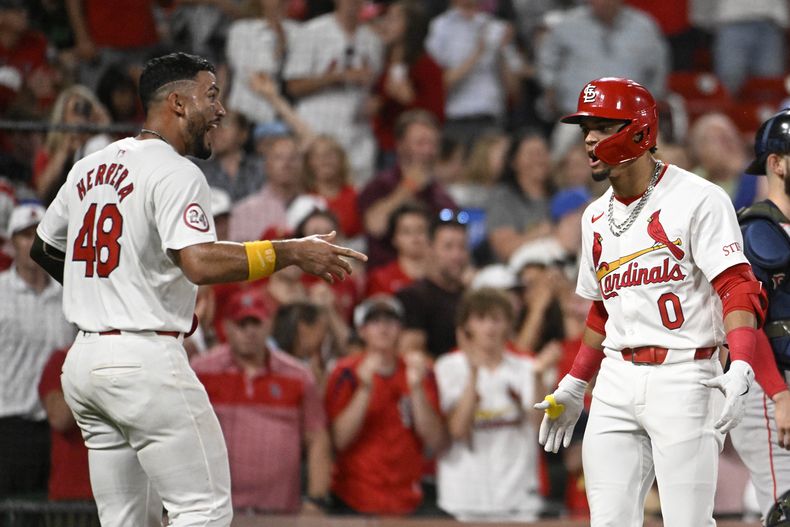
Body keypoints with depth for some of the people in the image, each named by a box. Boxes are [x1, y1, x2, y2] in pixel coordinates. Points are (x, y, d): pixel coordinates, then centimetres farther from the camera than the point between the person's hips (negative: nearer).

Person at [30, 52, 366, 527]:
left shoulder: (89, 168, 14)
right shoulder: (176, 173, -11)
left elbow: (44, 249, 26)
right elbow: (201, 263, -26)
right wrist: (292, 252, -21)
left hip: (83, 361, 9)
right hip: (145, 359, -9)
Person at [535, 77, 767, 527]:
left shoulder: (698, 200, -6)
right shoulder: (597, 217, 17)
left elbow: (738, 289, -14)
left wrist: (741, 369, -28)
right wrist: (574, 387, 25)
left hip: (684, 378, -7)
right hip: (617, 383, 7)